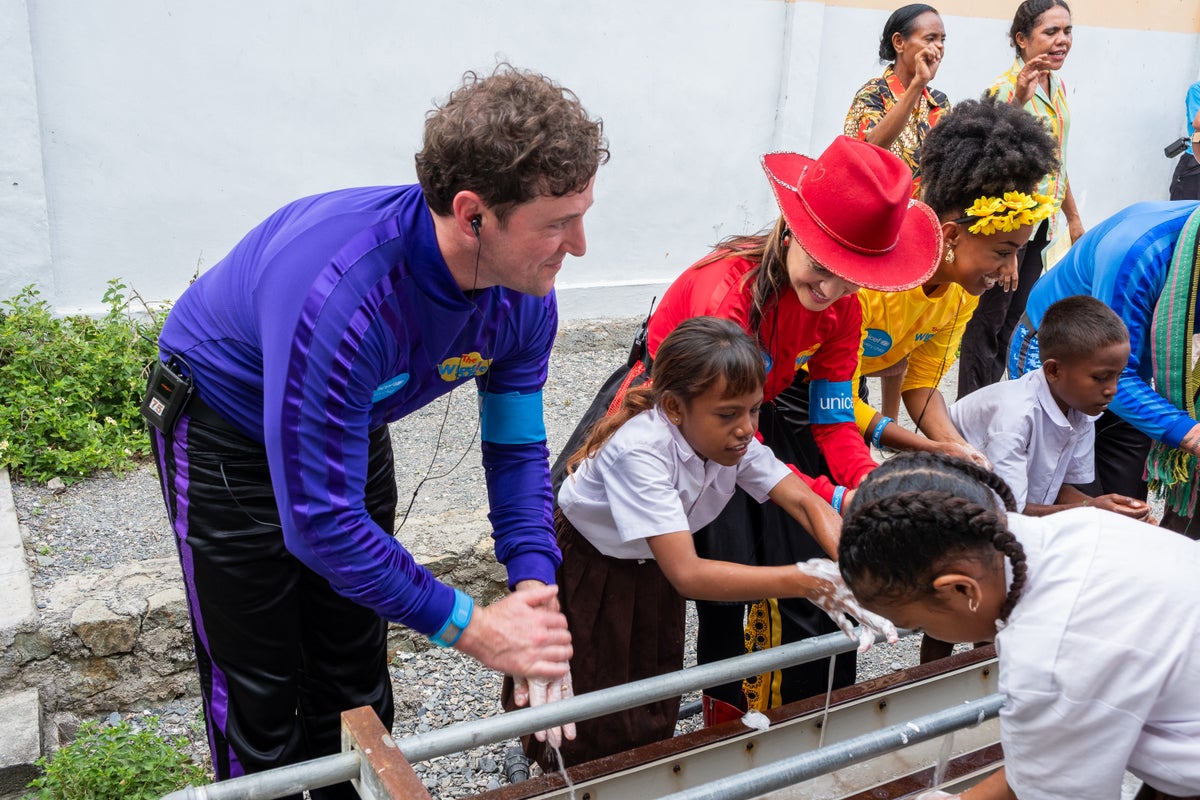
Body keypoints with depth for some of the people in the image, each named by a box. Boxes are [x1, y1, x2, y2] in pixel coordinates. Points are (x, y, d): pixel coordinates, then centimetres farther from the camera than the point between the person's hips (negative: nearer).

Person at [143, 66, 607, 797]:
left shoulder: (523, 297, -21)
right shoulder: (340, 298, -43)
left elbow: (518, 448, -8)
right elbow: (320, 521, -37)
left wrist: (535, 585, -22)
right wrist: (467, 627, -31)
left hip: (354, 424, 6)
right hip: (226, 428, -5)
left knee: (357, 678, 14)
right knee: (258, 692, 4)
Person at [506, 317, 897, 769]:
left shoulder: (732, 439, -21)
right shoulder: (638, 451, -40)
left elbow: (804, 502, -23)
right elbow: (687, 574, -46)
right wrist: (805, 581, -52)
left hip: (654, 566, 6)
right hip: (584, 572, -5)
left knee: (657, 713, 14)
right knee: (592, 718, 5)